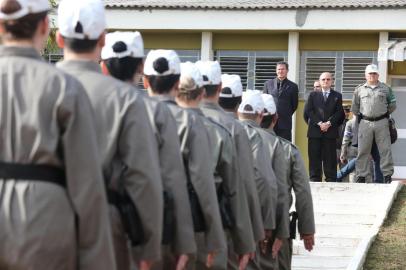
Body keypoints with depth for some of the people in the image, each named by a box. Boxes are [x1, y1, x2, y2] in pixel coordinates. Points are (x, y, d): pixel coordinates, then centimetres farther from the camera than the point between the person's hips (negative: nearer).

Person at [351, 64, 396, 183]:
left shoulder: (385, 89, 7)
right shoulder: (359, 90, 8)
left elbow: (392, 105, 14)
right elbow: (354, 108, 16)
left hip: (382, 123, 0)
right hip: (365, 123, 0)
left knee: (385, 149, -2)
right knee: (362, 150, 1)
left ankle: (387, 175, 3)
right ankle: (361, 175, 7)